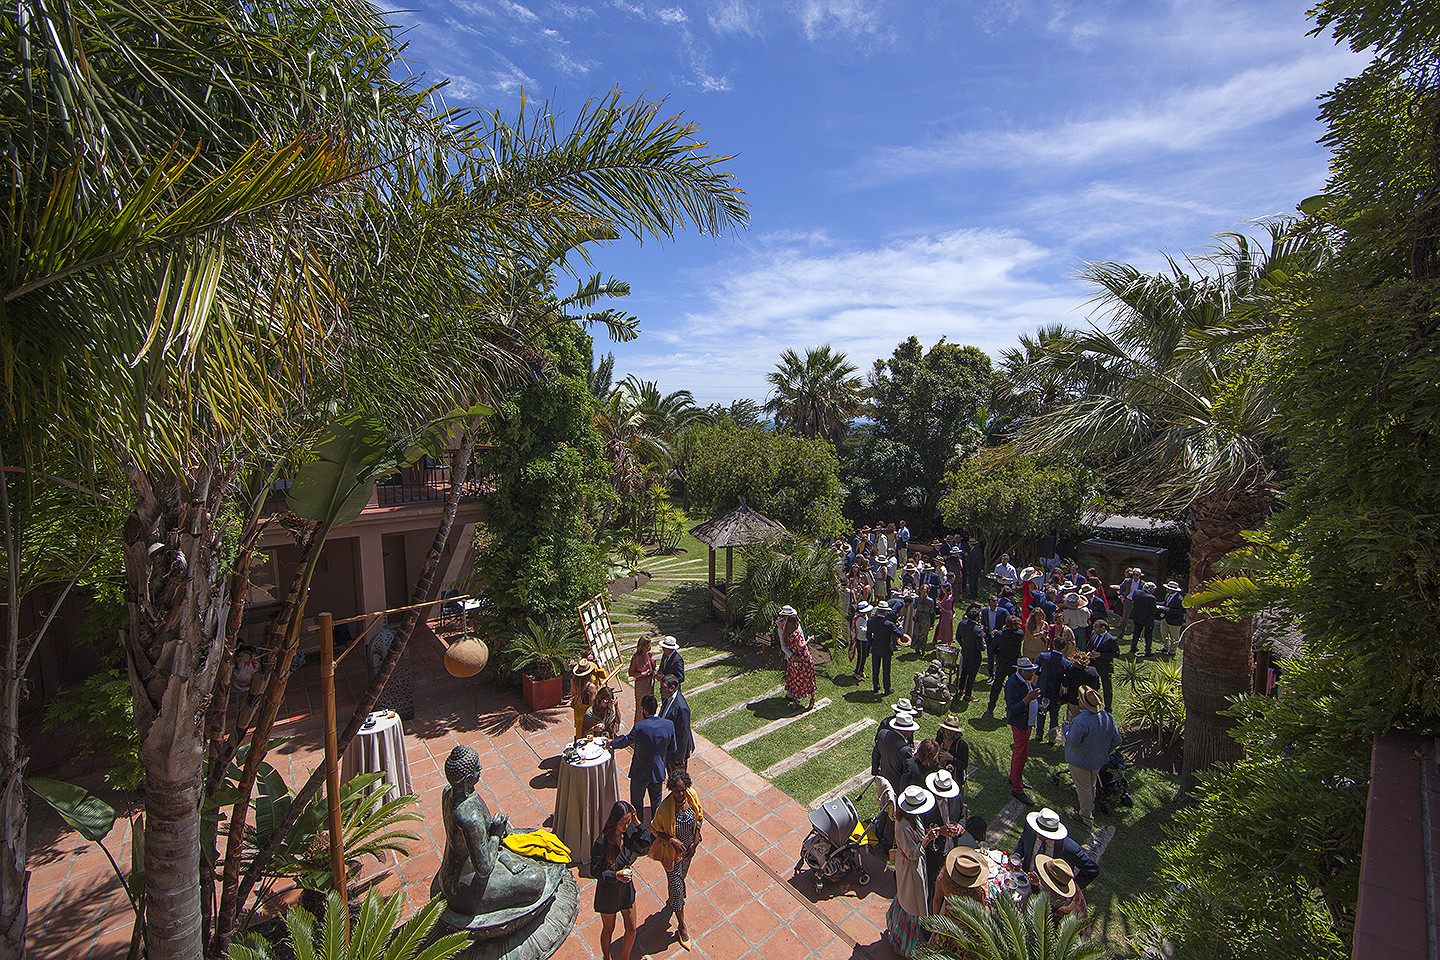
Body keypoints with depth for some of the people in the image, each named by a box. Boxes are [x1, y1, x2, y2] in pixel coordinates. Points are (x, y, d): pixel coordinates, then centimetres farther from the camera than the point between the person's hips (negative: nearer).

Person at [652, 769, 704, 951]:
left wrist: (696, 842, -8)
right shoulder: (664, 808, -34)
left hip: (688, 847, 4)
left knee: (681, 877, 28)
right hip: (672, 851, -4)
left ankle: (672, 900, 59)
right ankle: (681, 926, 33)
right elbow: (656, 830, -16)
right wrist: (673, 841, -27)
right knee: (676, 885, 10)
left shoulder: (692, 795, -22)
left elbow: (699, 818, -3)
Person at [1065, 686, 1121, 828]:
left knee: (1083, 788, 13)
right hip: (1098, 760, 7)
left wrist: (1067, 730, -11)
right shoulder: (1108, 718, -12)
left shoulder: (1081, 721, -36)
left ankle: (1087, 817, 29)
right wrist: (1105, 753, 16)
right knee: (1092, 785, 29)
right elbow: (1116, 741, 0)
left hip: (1081, 761, -7)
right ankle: (1091, 807, 52)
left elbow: (1074, 742, -29)